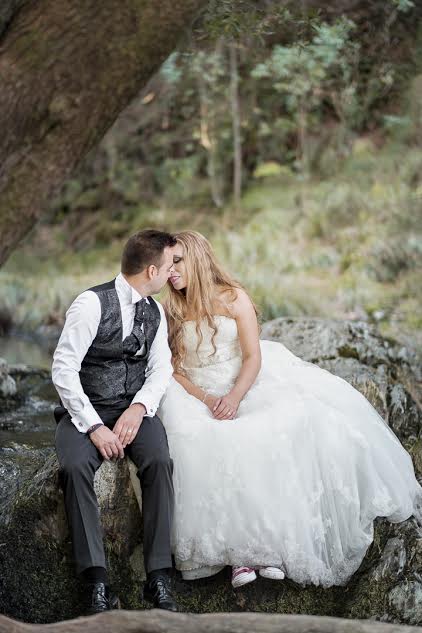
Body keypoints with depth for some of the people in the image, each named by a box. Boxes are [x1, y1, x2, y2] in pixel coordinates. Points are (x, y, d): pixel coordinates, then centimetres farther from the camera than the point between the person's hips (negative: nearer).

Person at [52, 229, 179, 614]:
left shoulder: (156, 312, 10)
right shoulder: (92, 303, -11)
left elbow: (160, 369, 6)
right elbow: (63, 370, -15)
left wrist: (139, 408, -15)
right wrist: (94, 427, -20)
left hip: (135, 409, 4)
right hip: (86, 410, -3)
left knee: (160, 461, -28)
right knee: (76, 466, -34)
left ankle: (158, 577, -25)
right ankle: (96, 581, -28)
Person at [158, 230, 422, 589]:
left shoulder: (234, 298, 1)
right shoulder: (169, 312, 6)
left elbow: (253, 357, -4)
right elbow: (172, 370, 1)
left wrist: (235, 396, -22)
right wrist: (207, 399, -16)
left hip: (245, 386, 0)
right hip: (197, 396, 0)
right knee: (203, 448, -33)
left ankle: (273, 541, -25)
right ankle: (236, 551, -33)